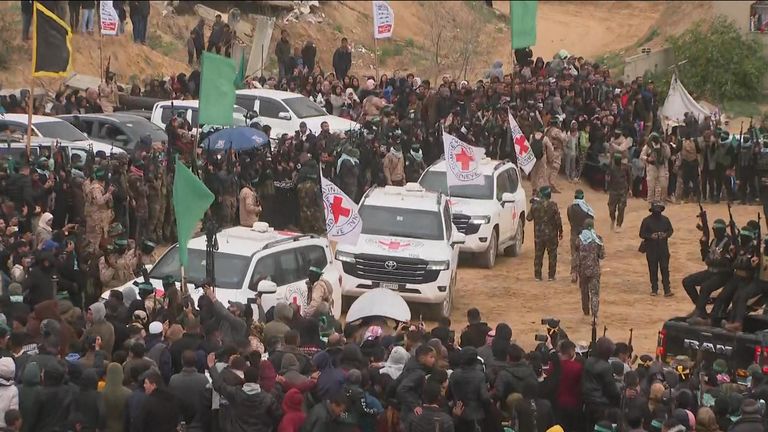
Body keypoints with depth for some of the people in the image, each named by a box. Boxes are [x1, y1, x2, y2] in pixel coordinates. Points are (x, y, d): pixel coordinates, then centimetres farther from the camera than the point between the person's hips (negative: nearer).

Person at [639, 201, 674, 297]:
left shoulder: (665, 219, 3)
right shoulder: (647, 221, -5)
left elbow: (671, 230, 13)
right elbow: (642, 234, -3)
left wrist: (666, 234, -9)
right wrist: (651, 236, -20)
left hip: (663, 249, 1)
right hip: (651, 249, -1)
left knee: (665, 269, -4)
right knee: (653, 270, 5)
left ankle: (667, 290, -5)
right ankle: (654, 289, 16)